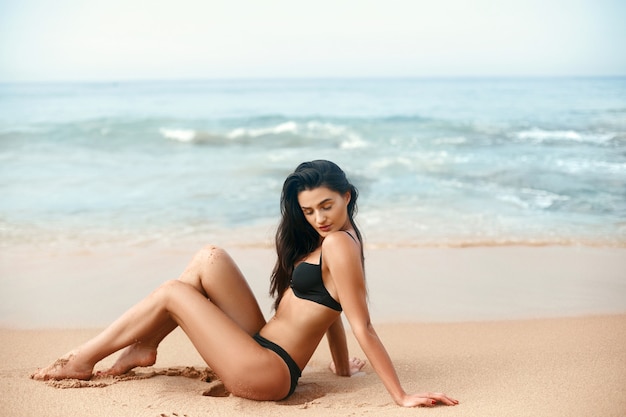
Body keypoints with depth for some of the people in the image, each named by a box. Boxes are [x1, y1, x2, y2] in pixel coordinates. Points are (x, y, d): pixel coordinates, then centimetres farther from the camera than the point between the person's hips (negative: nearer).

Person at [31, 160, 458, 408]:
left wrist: (403, 397, -22)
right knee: (210, 258, 3)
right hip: (263, 347, 9)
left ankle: (82, 361, 10)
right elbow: (329, 305, 16)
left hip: (266, 374, -9)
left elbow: (363, 327, -21)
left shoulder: (338, 244, -19)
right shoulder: (325, 239, 10)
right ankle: (144, 346, 8)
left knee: (173, 292, -4)